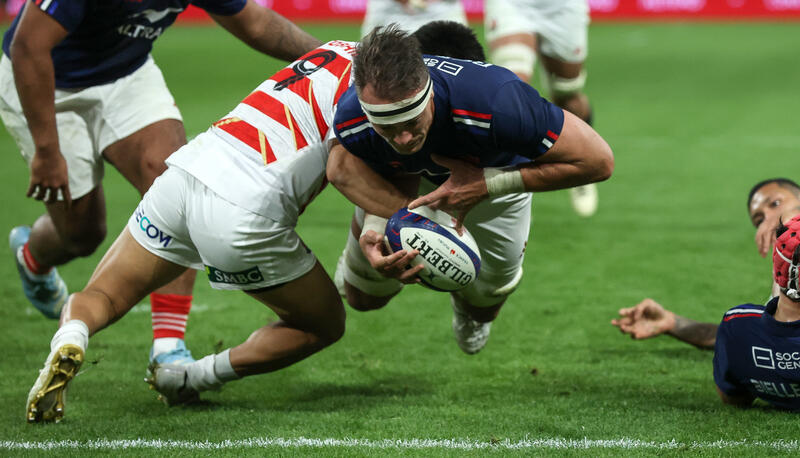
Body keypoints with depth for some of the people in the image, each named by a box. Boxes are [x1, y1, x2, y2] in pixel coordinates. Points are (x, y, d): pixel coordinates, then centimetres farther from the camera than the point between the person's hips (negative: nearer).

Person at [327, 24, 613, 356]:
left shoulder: (495, 102, -51)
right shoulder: (351, 121, -41)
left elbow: (598, 161, -41)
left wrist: (486, 185, -43)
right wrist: (373, 233, -45)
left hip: (496, 173, -1)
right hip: (403, 175, 1)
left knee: (482, 304, 11)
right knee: (365, 298, 7)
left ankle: (470, 315, 50)